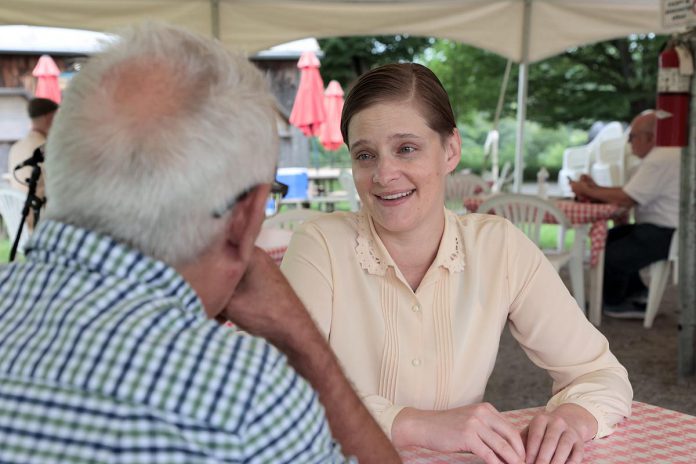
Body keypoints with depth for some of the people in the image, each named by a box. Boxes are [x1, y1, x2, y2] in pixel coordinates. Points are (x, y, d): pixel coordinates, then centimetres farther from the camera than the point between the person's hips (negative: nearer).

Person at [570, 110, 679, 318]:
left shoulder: (659, 161, -21)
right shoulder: (661, 156, 15)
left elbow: (626, 200, -21)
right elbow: (629, 192, 15)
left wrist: (587, 191, -8)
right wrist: (596, 189, 4)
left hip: (665, 235, -11)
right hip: (659, 227, 11)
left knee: (612, 256, -10)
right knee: (608, 238, 16)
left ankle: (614, 303, 16)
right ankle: (636, 292, 22)